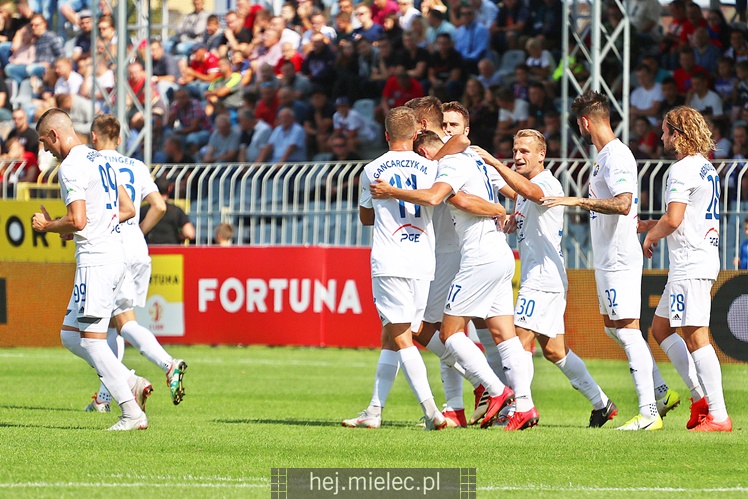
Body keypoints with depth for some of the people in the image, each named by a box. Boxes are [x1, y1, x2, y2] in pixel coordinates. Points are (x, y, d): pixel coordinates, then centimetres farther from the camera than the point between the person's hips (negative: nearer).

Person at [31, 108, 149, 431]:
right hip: (114, 255, 10)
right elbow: (128, 209, 23)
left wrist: (47, 225, -3)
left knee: (91, 339, -8)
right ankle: (132, 383, 5)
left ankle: (132, 413, -12)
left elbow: (77, 220, -21)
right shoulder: (98, 160, 18)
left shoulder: (71, 167, -12)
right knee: (70, 335, 13)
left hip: (95, 259, -10)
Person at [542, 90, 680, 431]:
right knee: (613, 326, 15)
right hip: (608, 258, 11)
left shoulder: (616, 156, -16)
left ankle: (648, 413, -13)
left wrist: (577, 201, -27)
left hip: (619, 258, -11)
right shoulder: (606, 155, 16)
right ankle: (661, 393, 20)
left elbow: (623, 203, -27)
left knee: (626, 329, -11)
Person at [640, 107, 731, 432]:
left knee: (695, 337, -11)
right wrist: (646, 225, 25)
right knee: (660, 328, 17)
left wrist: (650, 237, -1)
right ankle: (701, 397, 12)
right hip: (704, 261, 10)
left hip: (690, 265, -10)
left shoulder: (682, 170, -13)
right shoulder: (706, 169, 18)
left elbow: (673, 219, -21)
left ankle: (718, 416, -14)